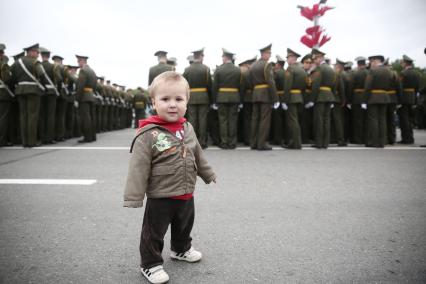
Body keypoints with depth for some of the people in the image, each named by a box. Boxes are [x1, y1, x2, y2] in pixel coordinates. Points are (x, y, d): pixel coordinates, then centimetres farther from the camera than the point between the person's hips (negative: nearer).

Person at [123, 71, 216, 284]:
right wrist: (133, 198, -22)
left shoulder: (187, 128, 1)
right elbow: (138, 168, -21)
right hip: (160, 198, -6)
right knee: (154, 233, 9)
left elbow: (197, 155, 16)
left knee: (184, 227, 26)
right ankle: (150, 264, 30)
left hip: (186, 195, 7)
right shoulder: (148, 134, -20)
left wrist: (208, 175, 26)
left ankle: (181, 249, 51)